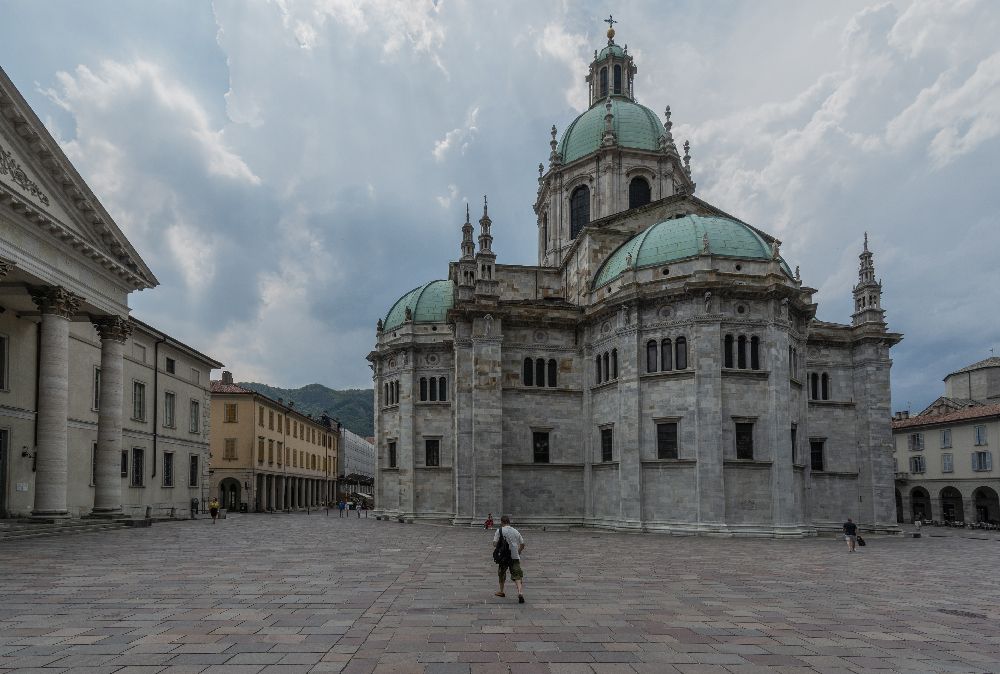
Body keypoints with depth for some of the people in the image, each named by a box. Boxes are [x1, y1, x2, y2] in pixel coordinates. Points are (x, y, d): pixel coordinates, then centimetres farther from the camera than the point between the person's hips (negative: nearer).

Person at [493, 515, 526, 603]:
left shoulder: (499, 531, 0)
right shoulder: (516, 531, 11)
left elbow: (495, 544, -6)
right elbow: (522, 544, 13)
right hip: (515, 556, 1)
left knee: (501, 573, 22)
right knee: (517, 576, -4)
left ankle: (501, 591, 35)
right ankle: (520, 592, -26)